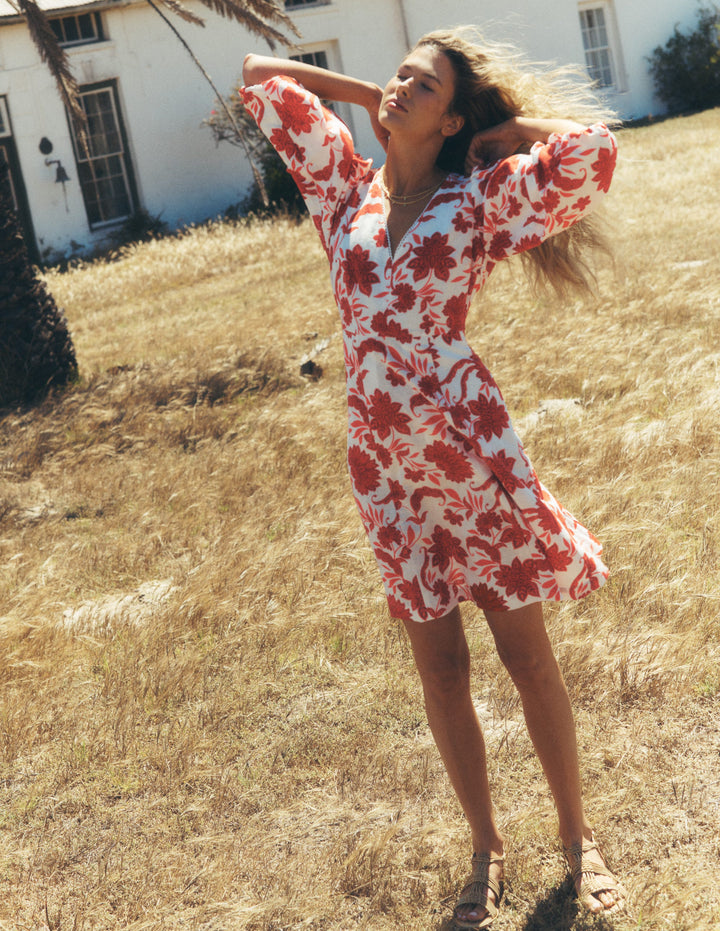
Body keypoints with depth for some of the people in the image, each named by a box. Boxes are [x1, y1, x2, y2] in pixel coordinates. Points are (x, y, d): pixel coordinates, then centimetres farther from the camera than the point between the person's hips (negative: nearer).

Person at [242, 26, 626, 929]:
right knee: (438, 663, 12)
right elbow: (259, 75, 16)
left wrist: (497, 132, -2)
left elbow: (592, 148, -17)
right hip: (382, 457, 4)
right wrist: (368, 97, 14)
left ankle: (578, 838, 24)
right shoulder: (348, 184, 9)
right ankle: (485, 850, 28)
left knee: (525, 651, 7)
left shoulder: (479, 197, -2)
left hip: (467, 441, -3)